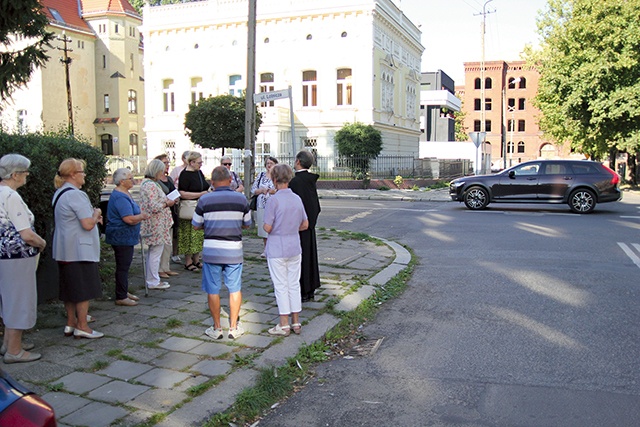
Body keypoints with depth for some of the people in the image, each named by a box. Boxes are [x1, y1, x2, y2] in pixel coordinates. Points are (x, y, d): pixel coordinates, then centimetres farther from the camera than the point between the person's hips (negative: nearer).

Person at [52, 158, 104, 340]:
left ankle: (71, 323, 24)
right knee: (84, 288, -1)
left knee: (70, 288, 15)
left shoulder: (59, 194, 12)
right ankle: (82, 326, 6)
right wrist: (96, 214, -4)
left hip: (64, 250, 10)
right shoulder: (76, 195, -19)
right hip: (80, 250, -10)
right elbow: (88, 224, -24)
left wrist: (93, 217, 11)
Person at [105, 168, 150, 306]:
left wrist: (139, 217, 6)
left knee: (124, 266, 17)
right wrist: (142, 216, -11)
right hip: (121, 237, -10)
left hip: (125, 237, 10)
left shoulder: (125, 194, 14)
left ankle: (124, 292, 28)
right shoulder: (120, 197, -20)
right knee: (123, 267, -3)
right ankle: (121, 297, 5)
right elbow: (129, 219, -26)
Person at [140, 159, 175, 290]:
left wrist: (166, 200, 11)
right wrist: (168, 203, -12)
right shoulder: (151, 185, -19)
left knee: (152, 252, 18)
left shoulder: (146, 182, 14)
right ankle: (153, 282, 6)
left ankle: (150, 279, 27)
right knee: (156, 252, -2)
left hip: (153, 224, 11)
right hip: (156, 225, -11)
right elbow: (155, 207, -25)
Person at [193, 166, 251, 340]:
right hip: (234, 251, 1)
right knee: (235, 289, 11)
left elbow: (196, 225, 4)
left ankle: (217, 328, 19)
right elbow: (247, 224, 8)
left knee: (213, 291, 10)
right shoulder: (241, 199, -3)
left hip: (211, 251, 0)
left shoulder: (204, 200, -6)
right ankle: (234, 327, 17)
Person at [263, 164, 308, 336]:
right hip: (295, 248, 5)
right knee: (294, 284, 13)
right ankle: (296, 323, 21)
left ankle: (284, 325, 11)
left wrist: (271, 229, 5)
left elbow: (267, 227, -16)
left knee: (281, 286, 3)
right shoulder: (297, 198, 2)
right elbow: (305, 225, 9)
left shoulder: (274, 200, -16)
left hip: (277, 249, -5)